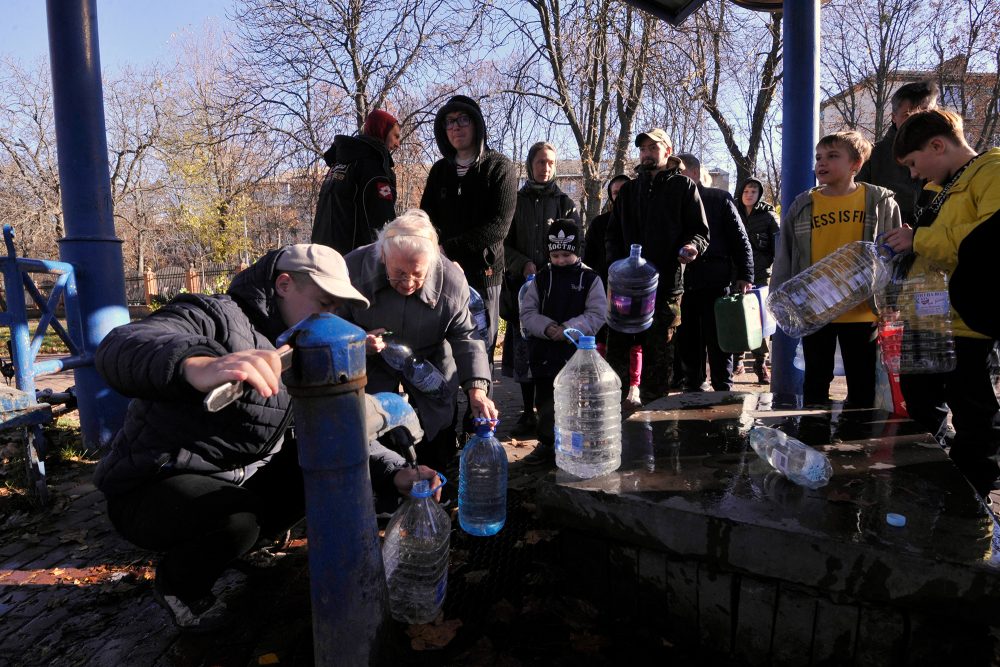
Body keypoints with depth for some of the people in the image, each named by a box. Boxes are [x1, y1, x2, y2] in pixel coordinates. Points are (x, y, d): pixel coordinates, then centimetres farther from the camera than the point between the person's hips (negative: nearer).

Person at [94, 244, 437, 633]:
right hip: (150, 486, -6)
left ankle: (238, 542, 9)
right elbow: (118, 348, -39)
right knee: (237, 519, -33)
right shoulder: (216, 317, -20)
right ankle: (178, 583, 1)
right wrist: (196, 365, -61)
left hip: (237, 482, 7)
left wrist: (395, 474, -18)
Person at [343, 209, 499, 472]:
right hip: (372, 370, 0)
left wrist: (476, 388, -28)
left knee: (436, 455, 10)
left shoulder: (452, 281, -23)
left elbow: (465, 337, -16)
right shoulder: (353, 269, -24)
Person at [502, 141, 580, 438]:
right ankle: (528, 413, 11)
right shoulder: (515, 202, 12)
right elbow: (505, 245, 9)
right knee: (523, 350, 2)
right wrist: (524, 266, -9)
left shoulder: (565, 203, 9)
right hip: (522, 286, 2)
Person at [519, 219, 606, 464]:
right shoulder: (541, 279, 6)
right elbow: (527, 312, 3)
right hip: (544, 351, 3)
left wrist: (569, 328, -19)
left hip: (577, 352, -2)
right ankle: (546, 444, 27)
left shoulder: (590, 279, -1)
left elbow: (597, 315, -7)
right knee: (545, 401, 11)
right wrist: (547, 327, -15)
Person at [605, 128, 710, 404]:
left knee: (659, 356, 3)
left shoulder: (683, 186, 8)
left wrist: (692, 246, -18)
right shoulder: (628, 190, 20)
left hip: (666, 285, -3)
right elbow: (613, 234, 20)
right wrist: (616, 262, 1)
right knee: (616, 350, 2)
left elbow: (701, 231, 5)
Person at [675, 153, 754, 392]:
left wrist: (745, 276, -7)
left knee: (718, 344, 1)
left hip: (715, 283, -3)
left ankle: (723, 390, 9)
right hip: (683, 283, 3)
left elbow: (740, 239, 2)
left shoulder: (720, 199, 5)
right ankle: (692, 389, 17)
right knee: (688, 344, 7)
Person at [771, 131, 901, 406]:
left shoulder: (881, 202, 0)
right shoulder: (802, 206, 3)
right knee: (816, 380, 12)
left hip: (863, 311, -1)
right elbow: (784, 259, 5)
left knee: (862, 383, 10)